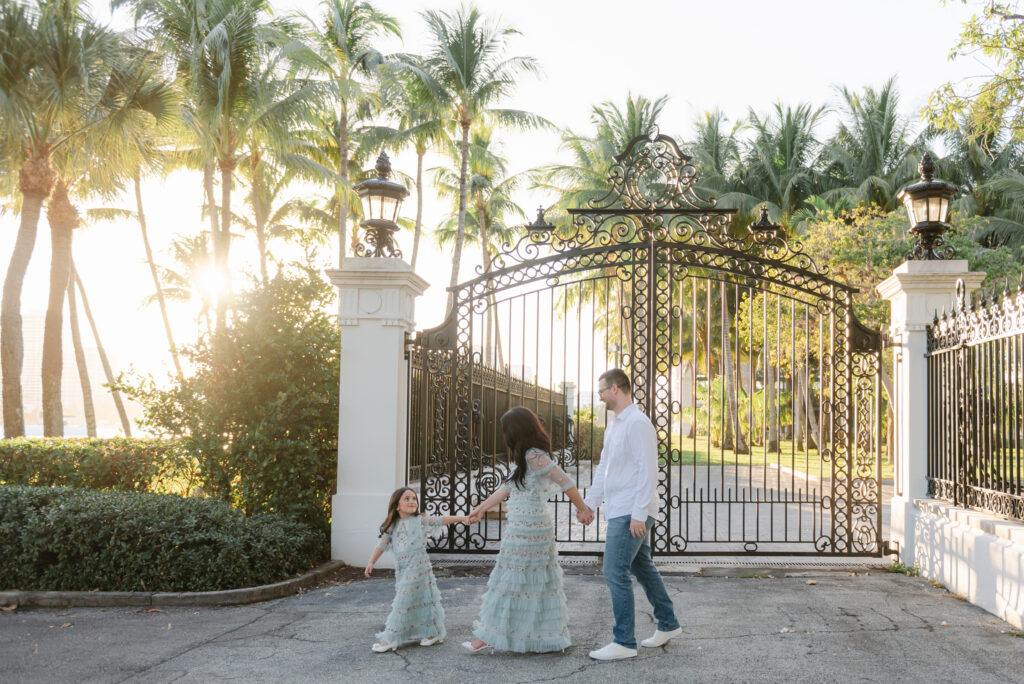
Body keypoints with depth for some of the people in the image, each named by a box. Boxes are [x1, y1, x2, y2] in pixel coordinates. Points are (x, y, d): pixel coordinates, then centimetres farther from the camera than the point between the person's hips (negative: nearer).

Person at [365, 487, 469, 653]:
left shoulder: (421, 521, -2)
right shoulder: (392, 526, 10)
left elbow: (441, 520, -9)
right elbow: (382, 545, 12)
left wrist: (461, 518, -18)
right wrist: (371, 562, 2)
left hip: (418, 569, -5)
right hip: (401, 570, 5)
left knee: (403, 603, -5)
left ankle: (390, 640, 2)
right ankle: (433, 634, 23)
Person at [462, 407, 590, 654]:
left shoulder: (534, 456, -16)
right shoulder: (525, 457, 14)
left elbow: (566, 483, -14)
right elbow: (505, 488, 18)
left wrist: (582, 510, -6)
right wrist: (481, 509, 19)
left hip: (526, 529, -9)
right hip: (536, 528, 9)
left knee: (511, 580, -2)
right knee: (538, 580, 11)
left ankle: (487, 636, 5)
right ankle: (547, 636, 17)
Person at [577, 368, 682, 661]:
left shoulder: (637, 423, -15)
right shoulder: (614, 426, 15)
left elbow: (648, 471, -19)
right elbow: (604, 468, 20)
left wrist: (639, 513, -22)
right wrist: (589, 503, 15)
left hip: (630, 513, -10)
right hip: (620, 511, 10)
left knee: (615, 573, -9)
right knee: (643, 568, 18)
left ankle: (624, 642, -2)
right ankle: (668, 625, 31)